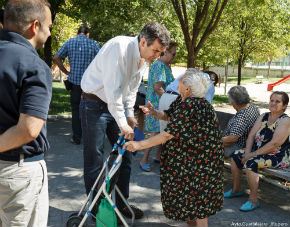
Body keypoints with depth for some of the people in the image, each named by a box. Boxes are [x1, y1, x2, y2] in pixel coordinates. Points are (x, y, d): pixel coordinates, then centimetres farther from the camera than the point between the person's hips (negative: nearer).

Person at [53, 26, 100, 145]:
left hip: (74, 81, 1)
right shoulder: (93, 43, 1)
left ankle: (76, 138, 11)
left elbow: (56, 58, -1)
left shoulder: (69, 42, 4)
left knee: (76, 109, 10)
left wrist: (66, 72, 3)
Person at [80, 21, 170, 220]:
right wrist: (122, 123, -27)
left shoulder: (144, 59, 3)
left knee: (125, 155, 9)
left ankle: (122, 204, 24)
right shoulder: (119, 47, -24)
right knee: (95, 161, -2)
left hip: (117, 105, 8)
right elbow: (112, 89, -29)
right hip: (95, 105, -8)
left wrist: (130, 115, 5)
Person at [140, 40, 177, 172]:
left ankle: (158, 156, 25)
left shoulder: (167, 66, 15)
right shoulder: (158, 65, -16)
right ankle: (144, 161, 0)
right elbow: (157, 87, -24)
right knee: (155, 133, -9)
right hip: (156, 104, -10)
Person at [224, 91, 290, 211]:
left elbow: (274, 144, -23)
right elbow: (252, 135, 5)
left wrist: (254, 154, -22)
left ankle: (253, 200, -17)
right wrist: (247, 152, -10)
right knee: (235, 156, -1)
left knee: (251, 163, -29)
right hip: (259, 151, 8)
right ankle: (237, 189, 15)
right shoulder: (264, 116, 9)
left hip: (277, 156, -8)